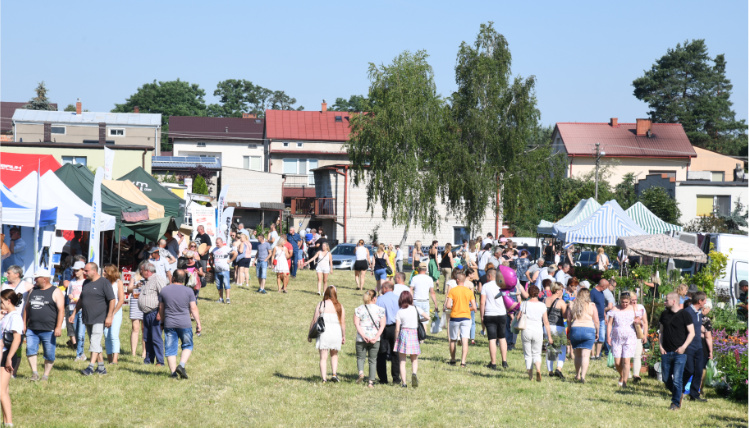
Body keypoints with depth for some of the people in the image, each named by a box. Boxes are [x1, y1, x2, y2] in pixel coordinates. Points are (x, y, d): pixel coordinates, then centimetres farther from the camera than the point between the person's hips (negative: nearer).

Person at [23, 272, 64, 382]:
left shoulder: (55, 292, -2)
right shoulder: (33, 291, 15)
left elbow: (61, 310, -9)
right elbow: (27, 308, 21)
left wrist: (58, 327, -17)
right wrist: (24, 324, 15)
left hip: (49, 330, -5)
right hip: (32, 329, 5)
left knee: (49, 355, 0)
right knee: (30, 350, -9)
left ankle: (46, 375, 12)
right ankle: (34, 373, 0)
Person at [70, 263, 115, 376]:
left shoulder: (104, 282, -7)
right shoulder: (86, 283, 15)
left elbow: (112, 300, -10)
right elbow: (81, 300, 25)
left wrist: (109, 317, -16)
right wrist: (74, 313, 21)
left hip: (99, 319, -8)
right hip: (87, 319, 8)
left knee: (95, 342, -15)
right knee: (95, 344, 10)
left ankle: (91, 367, -20)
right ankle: (101, 367, 16)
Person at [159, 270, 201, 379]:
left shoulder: (164, 290, 2)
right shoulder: (188, 291, -4)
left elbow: (161, 309, 9)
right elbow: (193, 308, -4)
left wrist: (162, 322, 21)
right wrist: (198, 323, 2)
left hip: (169, 324, 2)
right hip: (185, 324, -2)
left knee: (170, 349, 6)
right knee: (187, 346, 14)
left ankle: (173, 373, 3)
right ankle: (181, 365, -5)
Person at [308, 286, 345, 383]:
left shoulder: (320, 305, -1)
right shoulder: (340, 307, 3)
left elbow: (314, 320, -1)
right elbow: (342, 323, 3)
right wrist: (344, 336, 13)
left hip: (323, 332, -2)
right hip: (336, 332, 2)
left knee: (323, 357, 3)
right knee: (334, 355, 22)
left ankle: (324, 378, -3)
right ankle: (334, 374, 7)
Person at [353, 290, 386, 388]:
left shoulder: (358, 309, 2)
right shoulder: (380, 310, 3)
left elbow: (356, 324, -6)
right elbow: (382, 325, -4)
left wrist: (364, 336, -12)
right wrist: (376, 337, -9)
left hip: (361, 339, 0)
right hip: (375, 337, 0)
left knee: (360, 357, 13)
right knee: (373, 360, 8)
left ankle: (361, 372, -15)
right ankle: (371, 382, 4)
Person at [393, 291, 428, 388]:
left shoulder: (399, 312, -3)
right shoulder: (416, 309, 1)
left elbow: (397, 328, -5)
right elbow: (427, 317, 1)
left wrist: (396, 340, 5)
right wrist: (418, 320, 19)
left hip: (403, 334, -1)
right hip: (414, 334, 1)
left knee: (402, 361, 8)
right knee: (414, 360, 13)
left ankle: (403, 382, 1)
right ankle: (414, 373, -17)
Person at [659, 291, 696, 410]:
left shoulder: (684, 314, -5)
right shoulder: (664, 314, 10)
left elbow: (691, 333, -5)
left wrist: (683, 347, -15)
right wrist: (661, 346, 5)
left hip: (679, 353, -5)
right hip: (666, 352, 5)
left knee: (677, 379, -7)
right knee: (665, 378, 6)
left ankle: (676, 403, 5)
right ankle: (679, 394, 30)